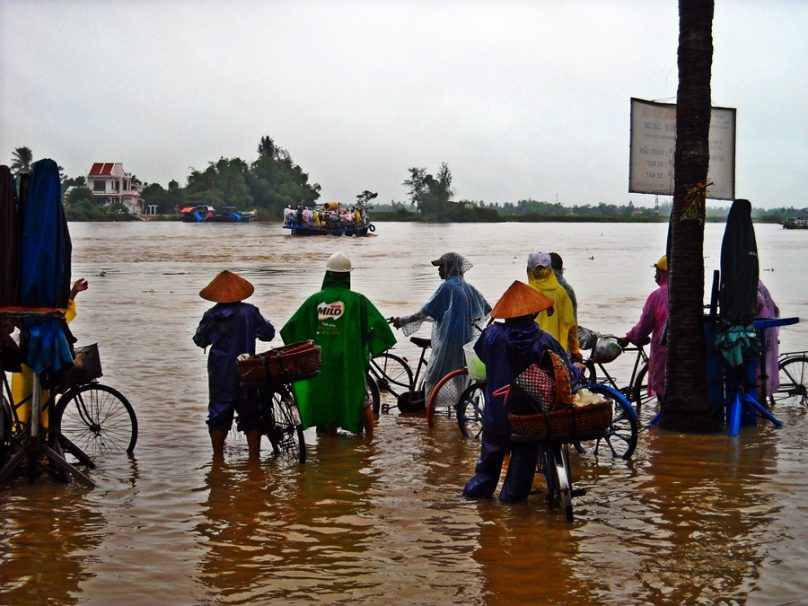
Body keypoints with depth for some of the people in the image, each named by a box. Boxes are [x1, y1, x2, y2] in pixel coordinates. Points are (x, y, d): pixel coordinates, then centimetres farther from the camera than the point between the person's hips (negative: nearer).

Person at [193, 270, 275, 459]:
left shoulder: (211, 316, -4)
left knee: (218, 415, 11)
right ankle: (254, 456, 9)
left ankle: (218, 457, 15)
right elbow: (268, 333, -2)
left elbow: (200, 340, 7)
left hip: (219, 375, 1)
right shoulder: (249, 312, -9)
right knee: (251, 416, 9)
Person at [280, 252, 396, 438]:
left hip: (322, 362, 3)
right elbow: (378, 325, -11)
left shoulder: (315, 300, 0)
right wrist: (371, 349, 4)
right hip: (350, 361, -3)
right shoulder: (357, 300, -7)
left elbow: (290, 328, 3)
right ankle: (370, 438, 12)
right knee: (362, 400, 11)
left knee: (328, 400, 16)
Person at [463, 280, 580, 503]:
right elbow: (569, 374, -10)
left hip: (496, 412, 2)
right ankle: (512, 495, 24)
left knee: (491, 453, 22)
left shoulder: (492, 335, -16)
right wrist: (578, 369, 13)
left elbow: (477, 354, 5)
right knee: (524, 455, 17)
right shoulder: (545, 342, -19)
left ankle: (479, 487, 34)